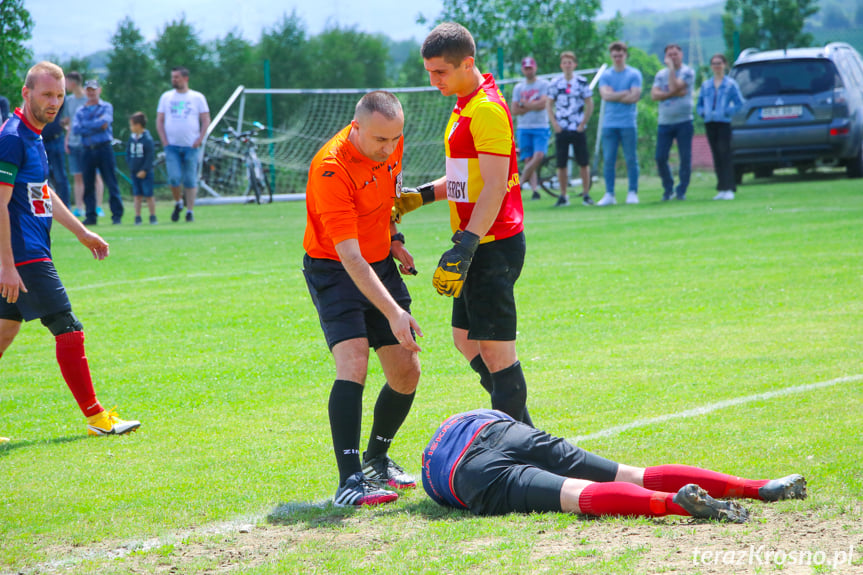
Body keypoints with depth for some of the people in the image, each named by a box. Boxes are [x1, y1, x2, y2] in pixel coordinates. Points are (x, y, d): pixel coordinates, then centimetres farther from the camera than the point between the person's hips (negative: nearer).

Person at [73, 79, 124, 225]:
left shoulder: (106, 107, 8)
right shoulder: (80, 111, 14)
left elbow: (104, 121, -12)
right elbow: (76, 128, -3)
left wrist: (85, 125, -6)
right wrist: (97, 126, -8)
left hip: (104, 148, -3)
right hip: (88, 151, 3)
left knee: (111, 183, -4)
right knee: (88, 184, 2)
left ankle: (117, 215, -2)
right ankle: (91, 216, 8)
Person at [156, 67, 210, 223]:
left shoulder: (197, 97, 6)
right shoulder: (166, 97, 10)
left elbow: (206, 120, 5)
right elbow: (159, 120, 10)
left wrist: (200, 139, -7)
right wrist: (164, 141, -2)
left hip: (191, 146, -1)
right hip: (172, 145, 1)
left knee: (190, 181, 0)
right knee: (174, 178, -11)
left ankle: (190, 211, 7)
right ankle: (178, 203, 12)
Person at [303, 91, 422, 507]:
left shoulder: (391, 144, -8)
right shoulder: (332, 169, -30)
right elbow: (350, 257, -34)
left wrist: (393, 238, 11)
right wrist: (392, 312, -40)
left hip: (381, 263, 7)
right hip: (333, 270, -7)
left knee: (406, 373, 4)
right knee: (353, 364, -25)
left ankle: (376, 458, 27)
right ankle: (349, 481, -27)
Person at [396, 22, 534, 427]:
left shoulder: (487, 110, -17)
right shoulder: (466, 106, 15)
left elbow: (494, 187, -23)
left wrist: (463, 250, -27)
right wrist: (422, 195, 16)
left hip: (493, 246, -11)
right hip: (479, 245, 11)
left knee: (495, 349, -7)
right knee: (466, 341, 16)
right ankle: (523, 430, 23)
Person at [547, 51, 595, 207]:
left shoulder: (582, 82, 0)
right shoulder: (555, 83, 6)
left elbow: (589, 104, 2)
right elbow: (549, 105, 11)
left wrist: (583, 124, -6)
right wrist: (554, 124, -1)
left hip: (578, 129, -2)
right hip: (561, 129, 2)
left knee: (584, 163, -1)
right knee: (561, 164, 2)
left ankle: (586, 194, 5)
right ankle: (563, 196, 9)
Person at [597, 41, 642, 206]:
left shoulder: (634, 74, 3)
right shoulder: (605, 75, 11)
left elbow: (634, 97, -8)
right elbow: (605, 95, -4)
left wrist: (614, 96, -5)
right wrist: (625, 93, -7)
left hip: (628, 123, -2)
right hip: (609, 123, 2)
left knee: (631, 160, -1)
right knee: (608, 160, 0)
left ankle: (632, 193, 6)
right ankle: (609, 194, 5)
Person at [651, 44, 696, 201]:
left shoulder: (687, 72, -2)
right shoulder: (661, 74, 12)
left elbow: (675, 87, -17)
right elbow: (654, 94, -2)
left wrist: (671, 68, -10)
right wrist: (673, 94, -14)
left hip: (683, 122, -4)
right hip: (664, 122, 4)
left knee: (685, 158, -4)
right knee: (660, 158, -1)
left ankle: (681, 191, 5)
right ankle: (668, 189, 14)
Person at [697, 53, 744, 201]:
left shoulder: (731, 84, 2)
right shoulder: (705, 85, 15)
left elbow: (739, 103, -1)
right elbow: (699, 105, 19)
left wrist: (727, 112, -13)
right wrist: (703, 113, -1)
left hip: (724, 123, -5)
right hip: (710, 124, 5)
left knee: (725, 155, -12)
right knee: (716, 157, 5)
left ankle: (729, 189, -13)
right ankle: (721, 189, 8)